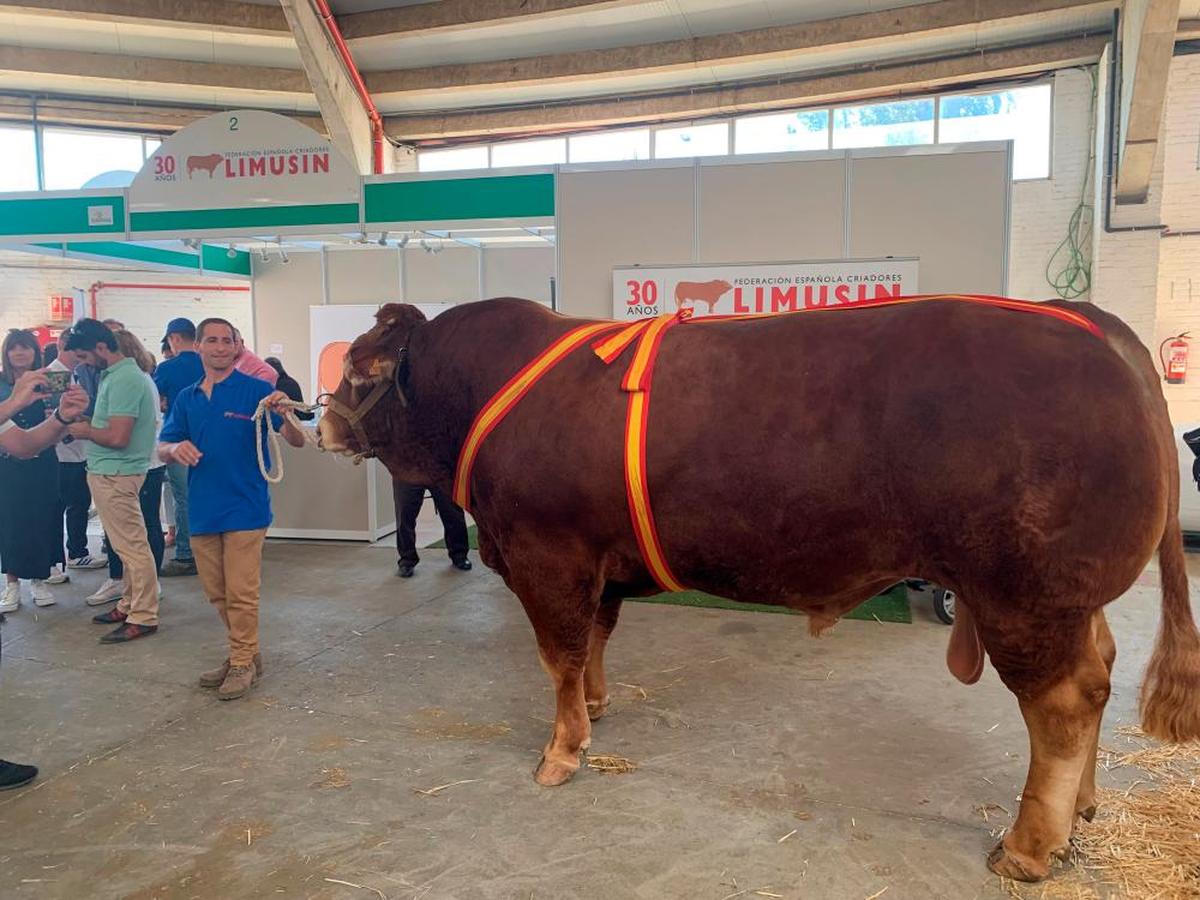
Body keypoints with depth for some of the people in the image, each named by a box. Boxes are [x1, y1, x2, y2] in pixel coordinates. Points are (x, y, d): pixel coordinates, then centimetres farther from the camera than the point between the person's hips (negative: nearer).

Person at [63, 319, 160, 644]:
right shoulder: (129, 373, 13)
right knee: (129, 545, 16)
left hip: (114, 474, -10)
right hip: (113, 471, 10)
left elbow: (117, 437, -24)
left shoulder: (123, 381, -19)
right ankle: (132, 605, 26)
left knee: (132, 546, -4)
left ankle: (143, 617, 3)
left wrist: (86, 431, -7)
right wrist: (89, 426, 6)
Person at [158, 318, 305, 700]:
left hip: (245, 508, -6)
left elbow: (297, 441, -12)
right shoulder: (186, 398, 11)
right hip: (202, 510, 6)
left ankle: (243, 663, 15)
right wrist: (176, 448, -12)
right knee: (217, 593, 15)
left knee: (241, 593, 0)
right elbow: (162, 449, 12)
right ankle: (245, 651, 31)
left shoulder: (257, 390, -6)